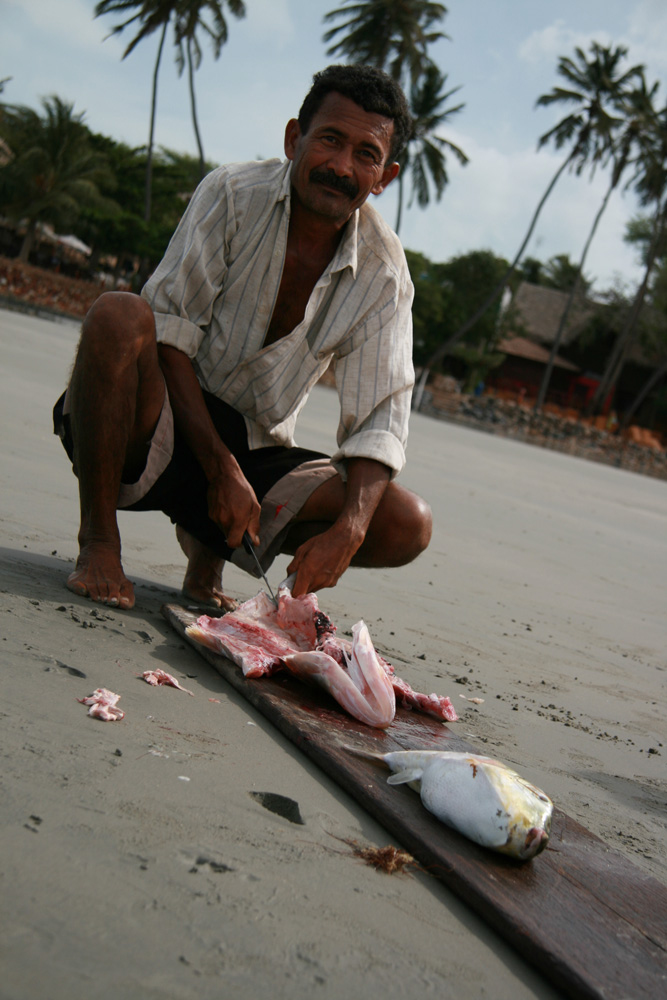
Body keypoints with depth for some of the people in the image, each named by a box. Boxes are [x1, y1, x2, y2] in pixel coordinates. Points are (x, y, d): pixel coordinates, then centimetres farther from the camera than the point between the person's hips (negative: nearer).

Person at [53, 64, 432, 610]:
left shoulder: (385, 272, -3)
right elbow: (169, 331, -18)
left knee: (409, 525, -15)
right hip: (161, 431, -3)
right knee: (119, 315, -34)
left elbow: (379, 421, -9)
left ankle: (211, 545, 5)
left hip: (255, 452, 4)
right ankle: (98, 540, -18)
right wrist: (221, 470, -25)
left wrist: (348, 530, -26)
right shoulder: (234, 195, -12)